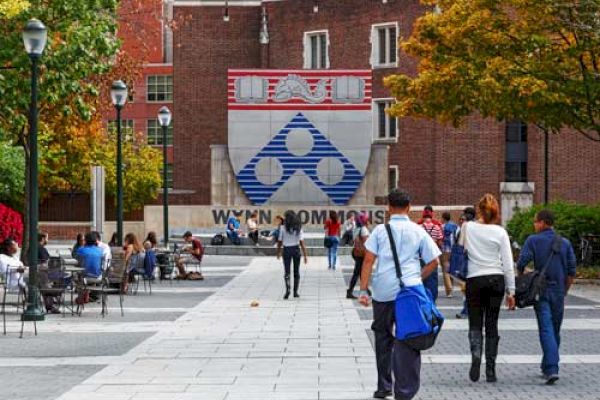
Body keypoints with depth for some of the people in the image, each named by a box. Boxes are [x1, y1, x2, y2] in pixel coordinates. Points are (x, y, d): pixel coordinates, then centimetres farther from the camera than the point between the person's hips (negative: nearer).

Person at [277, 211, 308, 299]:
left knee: (286, 272, -1)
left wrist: (278, 252, 13)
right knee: (296, 272, 14)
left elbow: (280, 242, -2)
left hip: (286, 250, -2)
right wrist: (305, 255, -5)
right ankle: (295, 292, 17)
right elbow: (302, 243, -7)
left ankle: (287, 289, -22)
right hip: (296, 249, 2)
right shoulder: (298, 228, -3)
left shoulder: (283, 228, -7)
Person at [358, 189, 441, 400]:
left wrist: (363, 290, -2)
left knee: (383, 338, 17)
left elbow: (368, 260, -3)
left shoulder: (380, 230, 4)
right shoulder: (418, 231, 6)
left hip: (383, 292, 1)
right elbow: (434, 262, 5)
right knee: (407, 342, -1)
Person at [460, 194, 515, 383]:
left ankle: (476, 354, -21)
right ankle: (490, 371, 7)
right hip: (496, 279, 1)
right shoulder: (500, 232, -3)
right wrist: (511, 291, 3)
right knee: (492, 325, 8)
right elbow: (508, 264, -1)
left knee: (475, 323, 7)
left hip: (474, 280, -1)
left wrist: (460, 280, 12)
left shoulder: (467, 227, -3)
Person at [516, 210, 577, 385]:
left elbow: (521, 263, -10)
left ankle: (551, 369, -21)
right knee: (555, 330, 15)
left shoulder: (533, 240, -4)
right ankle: (547, 367, 25)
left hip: (540, 291, -3)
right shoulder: (565, 243, 6)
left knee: (546, 330, -8)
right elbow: (572, 270, 6)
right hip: (559, 292, 3)